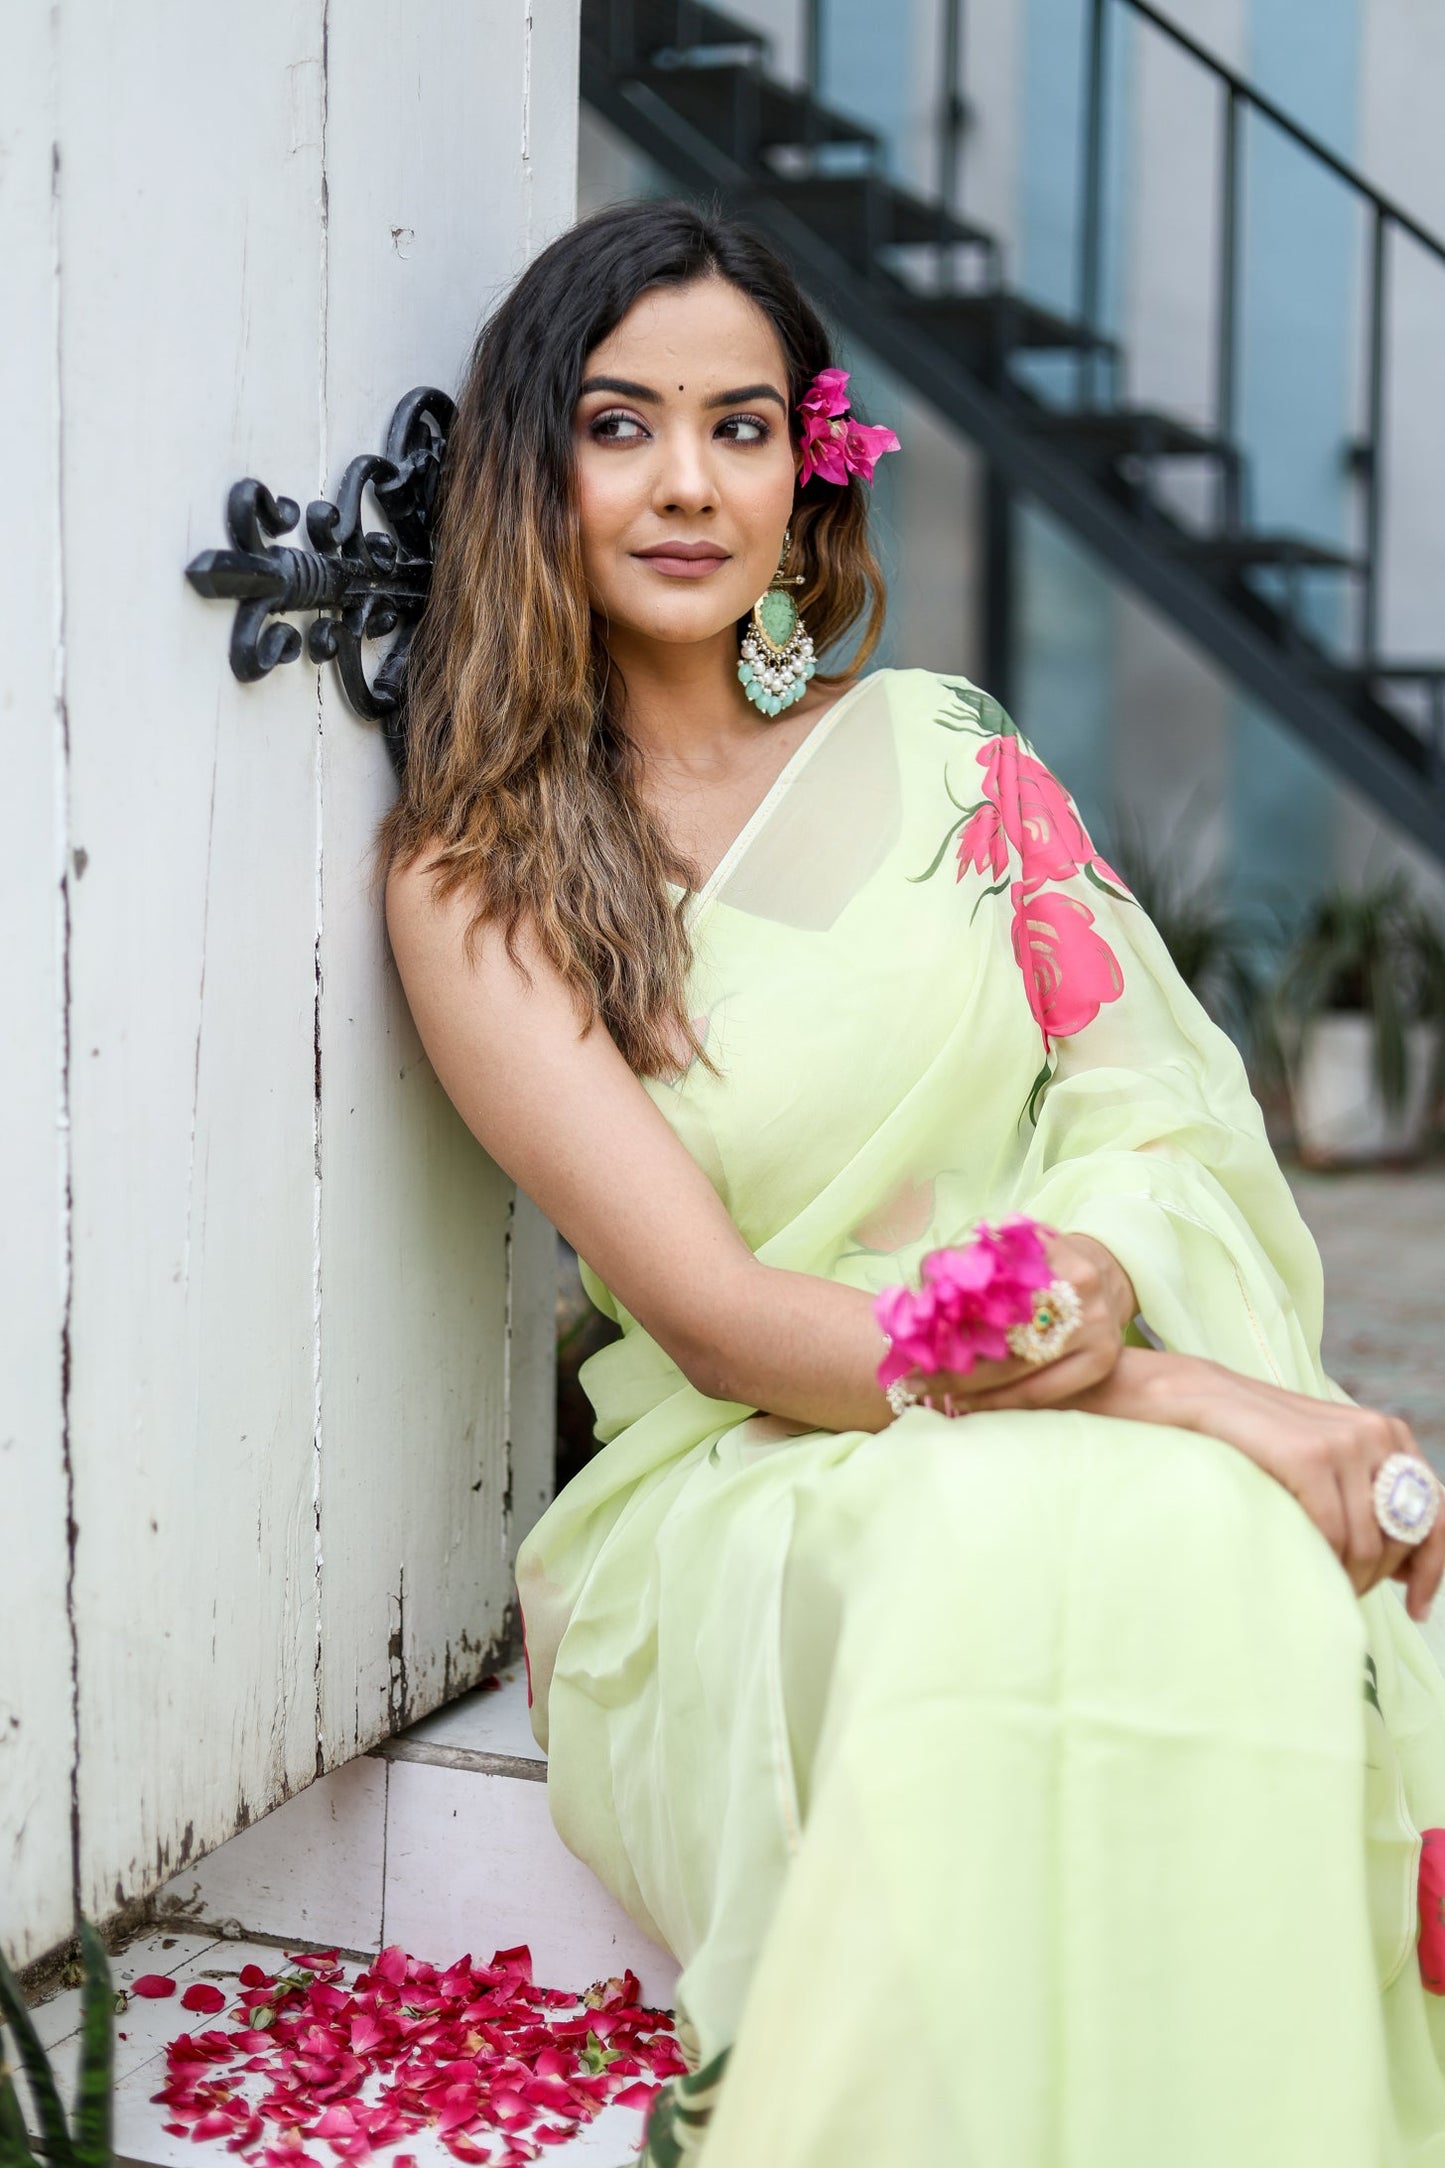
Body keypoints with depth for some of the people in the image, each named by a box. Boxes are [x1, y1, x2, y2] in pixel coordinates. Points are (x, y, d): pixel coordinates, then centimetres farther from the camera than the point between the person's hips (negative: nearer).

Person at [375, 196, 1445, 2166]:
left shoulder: (937, 746, 11)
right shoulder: (475, 875, -1)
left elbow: (1160, 1094, 9)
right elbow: (707, 1312, -11)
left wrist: (1105, 1271, -17)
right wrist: (1194, 1394, -21)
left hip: (1142, 1422, 3)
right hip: (745, 1499, -2)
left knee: (1224, 1557, -33)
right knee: (1011, 1554, -36)